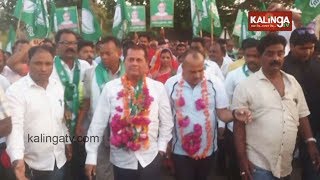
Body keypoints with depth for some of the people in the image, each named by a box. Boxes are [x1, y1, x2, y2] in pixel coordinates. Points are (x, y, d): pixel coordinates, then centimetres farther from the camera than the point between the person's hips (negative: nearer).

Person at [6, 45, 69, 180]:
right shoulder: (16, 90, -13)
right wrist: (18, 159, -34)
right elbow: (15, 126, -22)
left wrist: (67, 142, 17)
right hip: (32, 165, -5)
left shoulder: (58, 87, 4)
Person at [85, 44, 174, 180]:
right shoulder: (110, 87, -5)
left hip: (150, 158, 1)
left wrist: (161, 147, 0)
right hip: (121, 160, 0)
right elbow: (98, 123, -4)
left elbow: (166, 121, 5)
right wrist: (91, 156, -4)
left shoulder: (158, 87, -2)